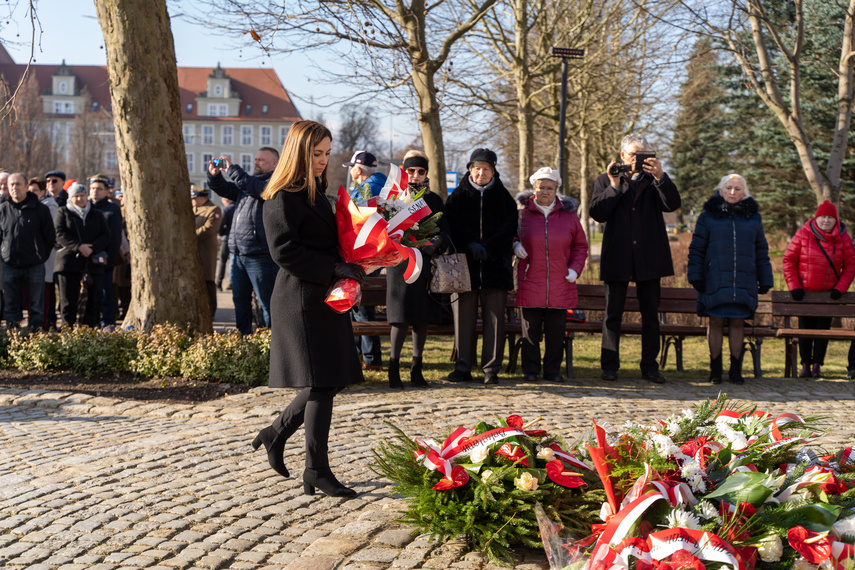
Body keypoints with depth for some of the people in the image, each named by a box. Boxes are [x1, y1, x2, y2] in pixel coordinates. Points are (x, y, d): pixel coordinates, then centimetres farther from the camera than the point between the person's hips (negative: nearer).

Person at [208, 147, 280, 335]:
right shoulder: (248, 181, 19)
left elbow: (257, 189, -24)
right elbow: (225, 190, 25)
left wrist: (231, 169, -20)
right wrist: (214, 176, 5)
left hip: (260, 255, -9)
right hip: (237, 253, 9)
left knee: (266, 301, -4)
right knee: (240, 299, 15)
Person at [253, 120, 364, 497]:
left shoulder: (315, 193, 18)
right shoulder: (283, 198, -11)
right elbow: (284, 250, -19)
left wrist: (349, 265, 8)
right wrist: (335, 268, -20)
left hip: (325, 299, 9)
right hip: (302, 301, -9)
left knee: (332, 379, 10)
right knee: (320, 384, -8)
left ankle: (275, 434, 27)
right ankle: (316, 472, 0)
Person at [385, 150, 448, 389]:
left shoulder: (434, 200, 13)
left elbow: (443, 230, 6)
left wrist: (435, 242, -17)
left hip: (426, 265, 3)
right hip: (400, 264, -3)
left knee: (423, 317, 5)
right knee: (401, 316, -8)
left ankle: (416, 368, 15)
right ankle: (394, 367, 1)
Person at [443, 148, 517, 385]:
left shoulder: (503, 197, 10)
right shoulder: (457, 196, 10)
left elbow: (509, 229, 1)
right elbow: (449, 227, 2)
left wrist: (486, 248, -12)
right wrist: (470, 245, -12)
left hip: (496, 266, 0)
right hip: (464, 266, 0)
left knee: (494, 318, -1)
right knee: (463, 317, -1)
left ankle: (491, 369, 5)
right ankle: (463, 368, 6)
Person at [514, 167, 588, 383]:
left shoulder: (568, 214, 7)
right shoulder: (522, 212, 2)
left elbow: (580, 245, 14)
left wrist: (575, 268, 1)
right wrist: (514, 245, -5)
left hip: (560, 284, 1)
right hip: (530, 282, -1)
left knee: (556, 331, 5)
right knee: (530, 330, 2)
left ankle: (553, 370, 14)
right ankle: (530, 371, 11)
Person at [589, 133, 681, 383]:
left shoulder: (655, 181, 11)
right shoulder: (605, 180, 9)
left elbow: (672, 204, -7)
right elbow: (597, 213, -4)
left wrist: (660, 177, -21)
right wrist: (614, 185, -12)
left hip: (648, 259, 1)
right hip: (617, 258, -1)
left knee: (650, 314, 5)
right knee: (613, 314, 2)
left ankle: (650, 366, 11)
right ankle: (610, 365, 10)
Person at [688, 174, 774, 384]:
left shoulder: (753, 218, 12)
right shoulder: (708, 216, 5)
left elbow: (762, 252, 15)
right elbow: (696, 249, 4)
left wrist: (765, 281, 11)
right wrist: (696, 276, -5)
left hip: (744, 282, 2)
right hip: (715, 281, -2)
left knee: (737, 322, 4)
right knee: (716, 321, 0)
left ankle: (736, 369, 12)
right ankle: (715, 369, 9)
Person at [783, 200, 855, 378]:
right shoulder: (803, 234, -4)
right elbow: (788, 260, -1)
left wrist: (840, 288, -6)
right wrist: (794, 286, -8)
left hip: (829, 293, 1)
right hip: (805, 292, 0)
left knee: (823, 329, 2)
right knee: (805, 329, 2)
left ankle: (817, 365, 9)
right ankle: (805, 365, 7)